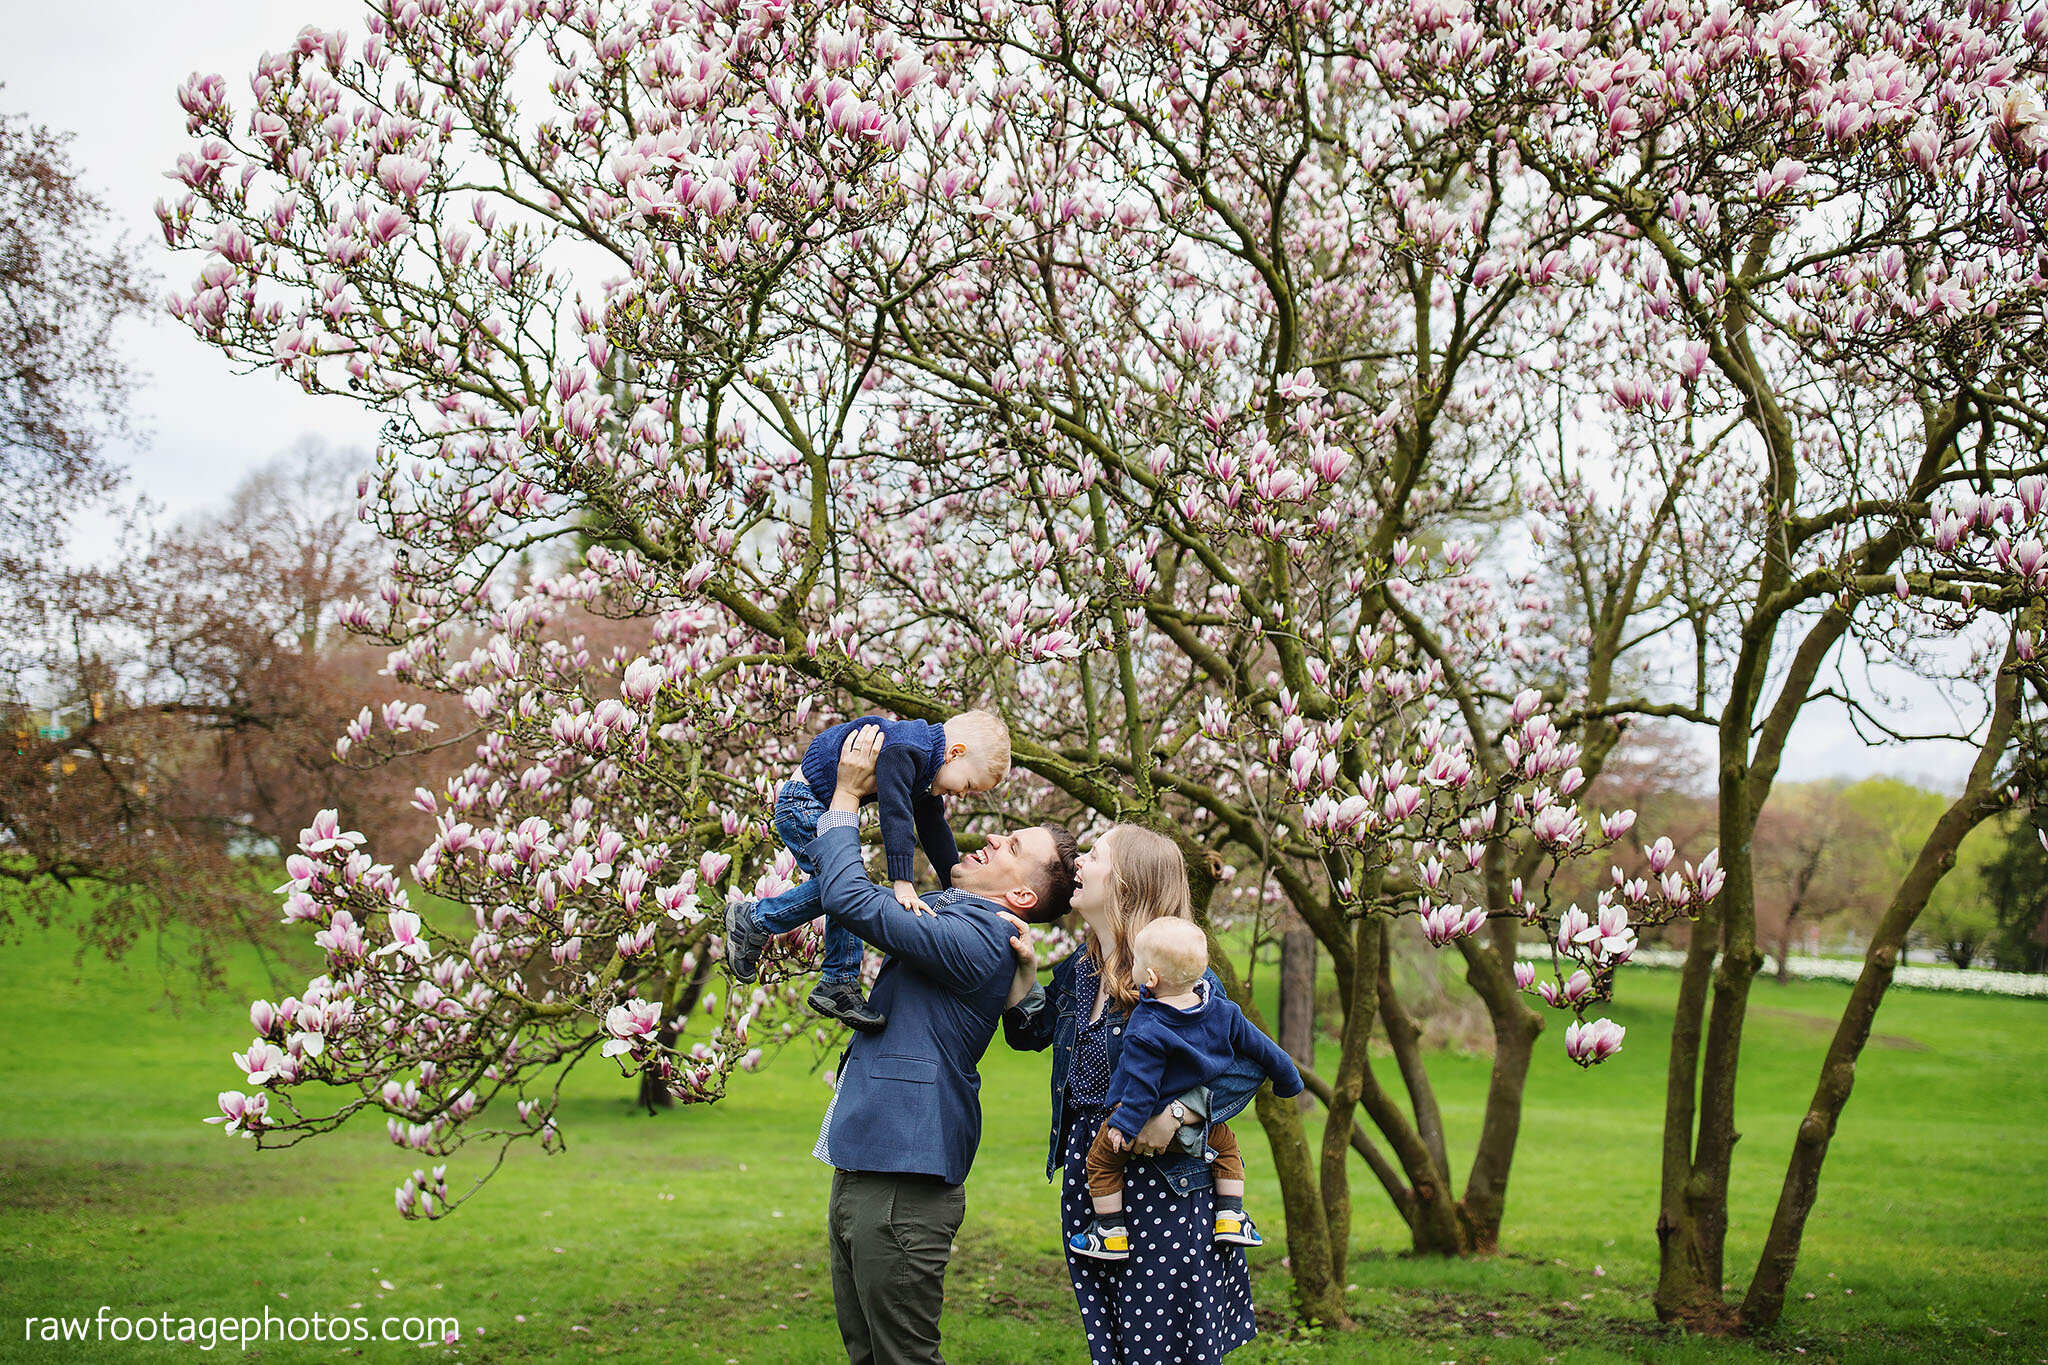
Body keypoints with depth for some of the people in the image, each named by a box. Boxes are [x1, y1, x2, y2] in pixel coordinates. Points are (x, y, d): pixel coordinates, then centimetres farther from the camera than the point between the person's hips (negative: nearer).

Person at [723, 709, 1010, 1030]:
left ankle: (839, 985, 5)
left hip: (828, 808, 10)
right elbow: (895, 814, -35)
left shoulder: (925, 769, 7)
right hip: (801, 805, -10)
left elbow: (935, 833, 16)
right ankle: (753, 919, -8)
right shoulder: (904, 751, -26)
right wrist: (902, 883, -39)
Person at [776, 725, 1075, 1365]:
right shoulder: (948, 913, 13)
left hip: (901, 1186, -10)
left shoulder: (976, 940, -17)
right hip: (861, 1169, 10)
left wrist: (847, 795, -10)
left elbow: (850, 898, -24)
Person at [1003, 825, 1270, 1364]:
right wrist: (1024, 970, 2)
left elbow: (1249, 1064, -13)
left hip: (1160, 1182, -7)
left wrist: (1176, 1115, -25)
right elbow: (1029, 1033, 19)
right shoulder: (1078, 970, 7)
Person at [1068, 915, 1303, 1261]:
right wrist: (1288, 1081, 17)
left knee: (1101, 1159, 16)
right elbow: (1262, 1050, 1)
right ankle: (1231, 1216, 23)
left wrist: (1124, 1125, -12)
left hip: (1150, 1120, -5)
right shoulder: (1224, 1012, -9)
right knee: (1226, 1142, 31)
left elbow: (1142, 1085, -23)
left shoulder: (1145, 1031, -26)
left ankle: (1111, 1233, 19)